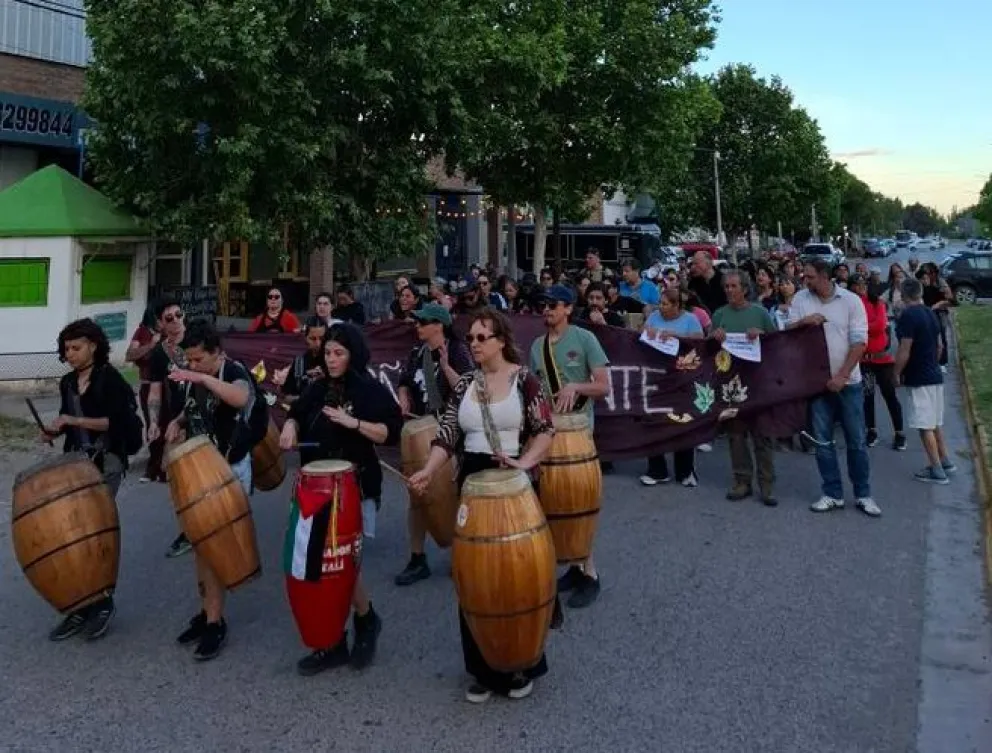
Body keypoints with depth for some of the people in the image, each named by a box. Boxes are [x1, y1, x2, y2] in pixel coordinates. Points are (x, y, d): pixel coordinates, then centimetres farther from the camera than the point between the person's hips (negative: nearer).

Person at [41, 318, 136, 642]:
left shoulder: (110, 378, -9)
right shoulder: (68, 382, 11)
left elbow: (116, 421, -18)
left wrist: (74, 421, -21)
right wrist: (54, 430, 1)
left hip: (106, 462, -7)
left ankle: (102, 600, 7)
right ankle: (82, 604, 15)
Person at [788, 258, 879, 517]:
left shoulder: (851, 300, -6)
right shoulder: (800, 299, 1)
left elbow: (859, 342, -8)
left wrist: (841, 376, -15)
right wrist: (803, 321, -18)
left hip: (848, 382, -2)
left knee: (856, 440, 5)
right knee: (822, 440, 6)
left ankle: (863, 495, 17)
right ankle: (833, 494, 17)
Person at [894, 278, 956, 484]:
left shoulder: (908, 315, -17)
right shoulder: (931, 313, 9)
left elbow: (904, 352, -20)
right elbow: (939, 345, 17)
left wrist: (896, 374, -9)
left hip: (918, 379, -9)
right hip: (935, 375, 9)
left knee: (925, 426, -3)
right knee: (936, 422, 19)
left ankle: (937, 471, 1)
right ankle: (945, 461, 26)